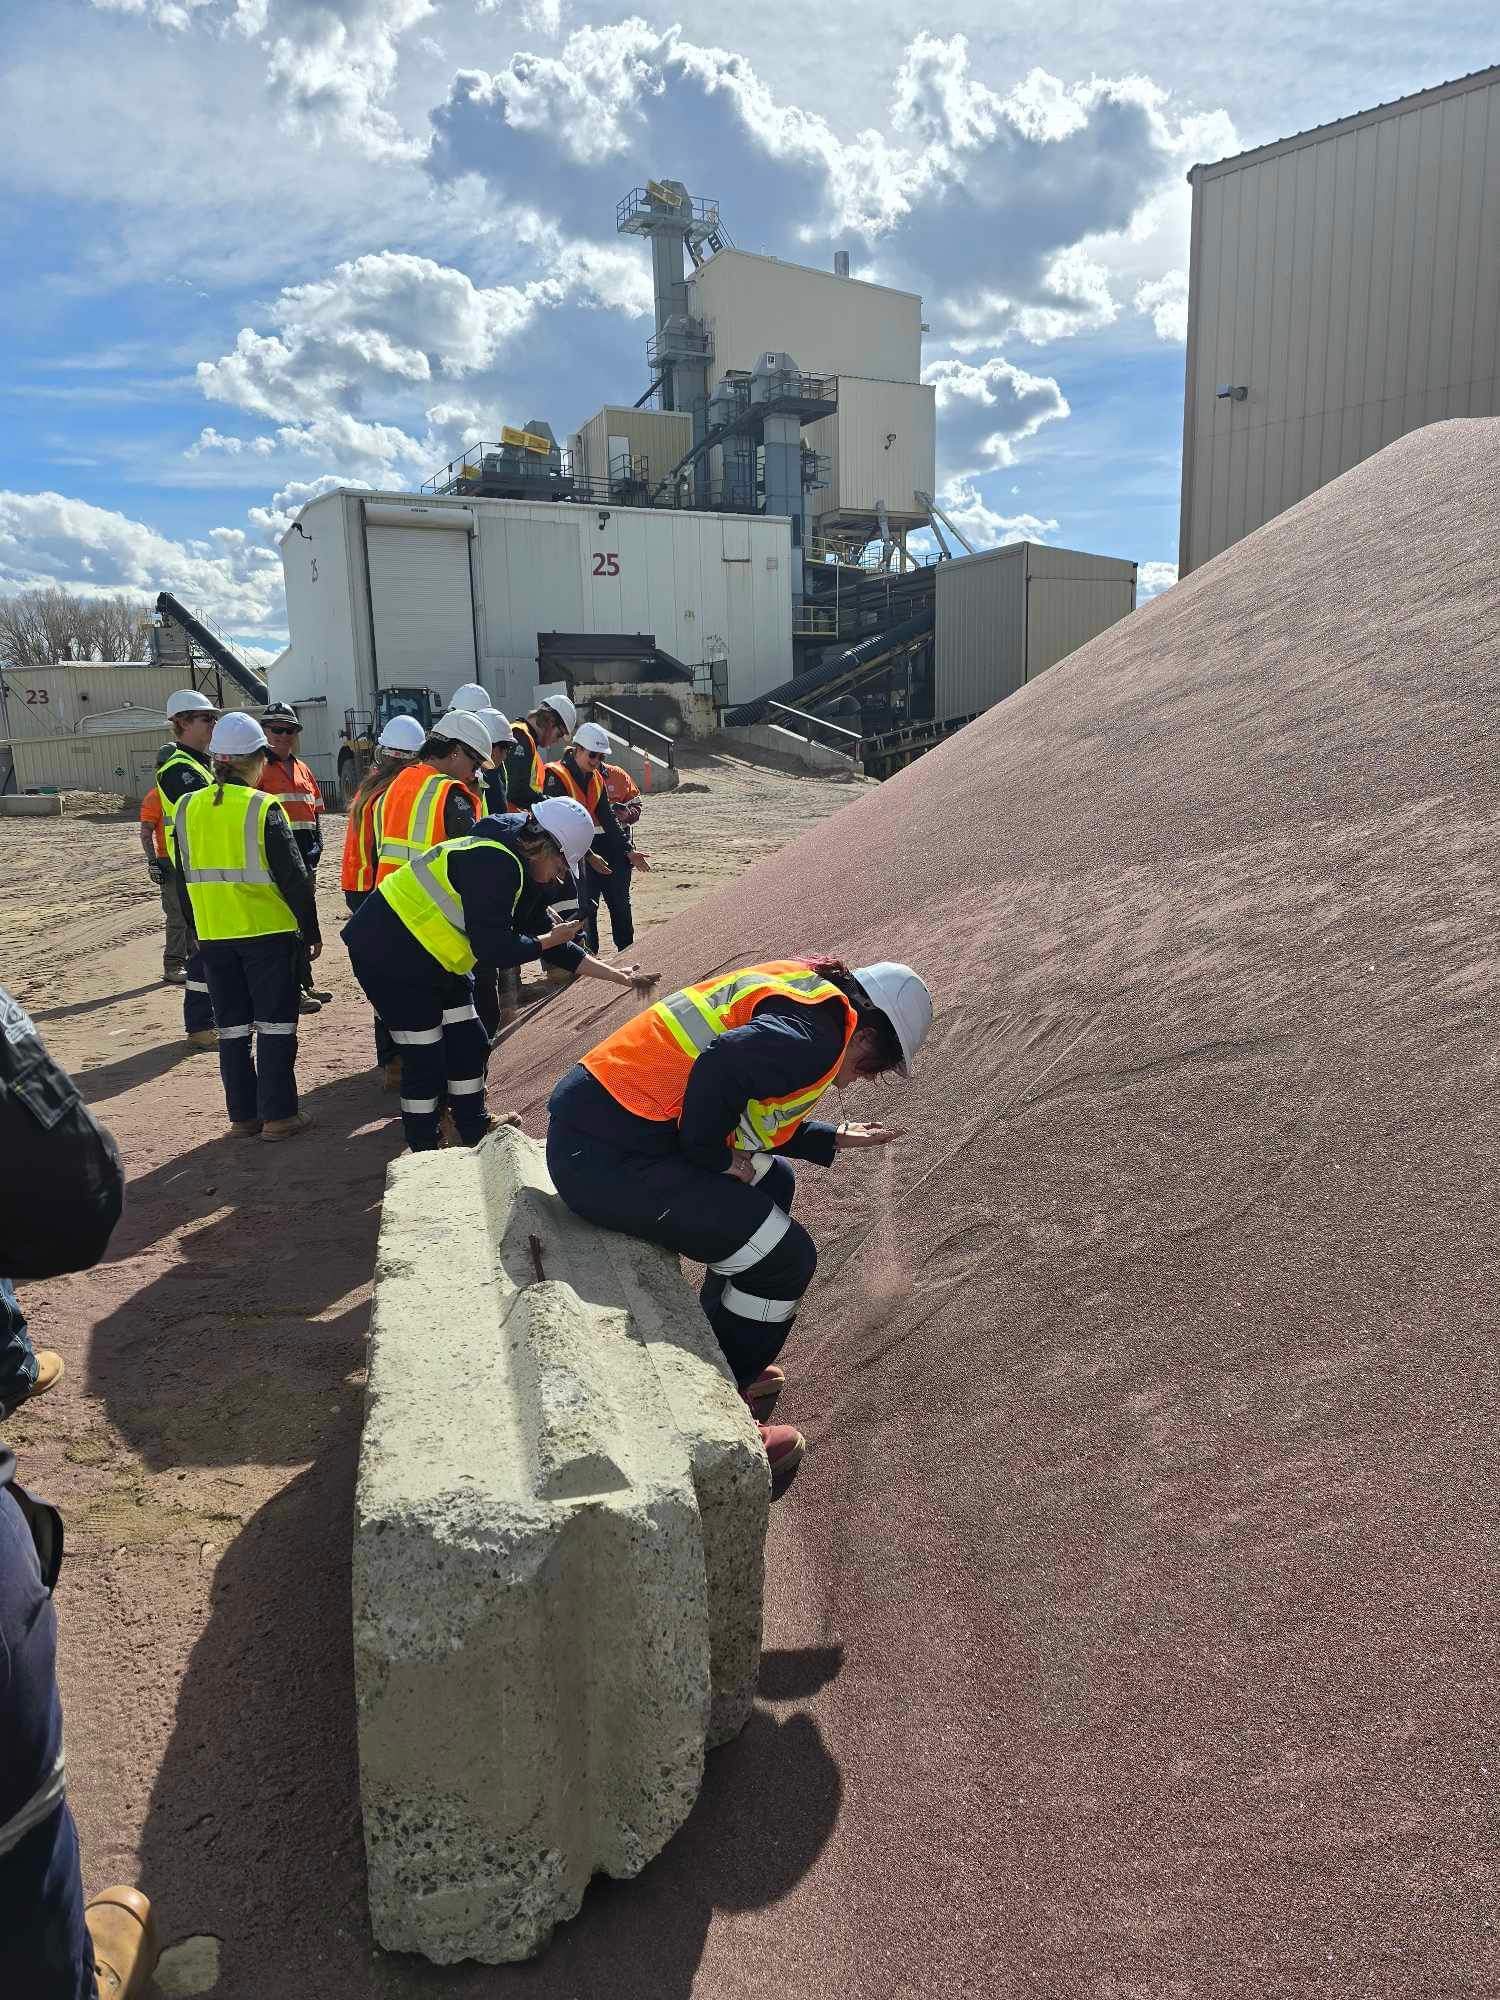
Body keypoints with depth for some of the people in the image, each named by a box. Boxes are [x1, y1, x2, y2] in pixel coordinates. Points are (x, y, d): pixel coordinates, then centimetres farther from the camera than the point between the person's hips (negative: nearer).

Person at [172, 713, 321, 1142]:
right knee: (275, 1024, 4)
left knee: (233, 1027, 12)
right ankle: (277, 1115, 6)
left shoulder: (190, 810, 5)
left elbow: (186, 879, 12)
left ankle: (243, 1116, 17)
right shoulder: (263, 808, -12)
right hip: (268, 931, -5)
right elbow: (294, 878, -11)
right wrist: (311, 931, -1)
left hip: (214, 935, 5)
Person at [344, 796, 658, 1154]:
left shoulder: (523, 872, 5)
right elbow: (493, 948, -28)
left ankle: (475, 1137, 29)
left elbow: (552, 944, 10)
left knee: (468, 1045, 13)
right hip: (389, 953, -10)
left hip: (432, 959, 10)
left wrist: (618, 975, 9)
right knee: (426, 1059, -4)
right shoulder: (494, 864, -27)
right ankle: (423, 1154, 12)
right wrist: (552, 938, -13)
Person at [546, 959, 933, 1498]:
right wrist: (717, 1160, -12)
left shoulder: (797, 993, 16)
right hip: (609, 1160, -11)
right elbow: (721, 1069, -29)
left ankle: (719, 1361, 33)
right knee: (784, 1256, -4)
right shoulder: (817, 1037, -13)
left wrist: (834, 1140, 31)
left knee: (772, 1183, 24)